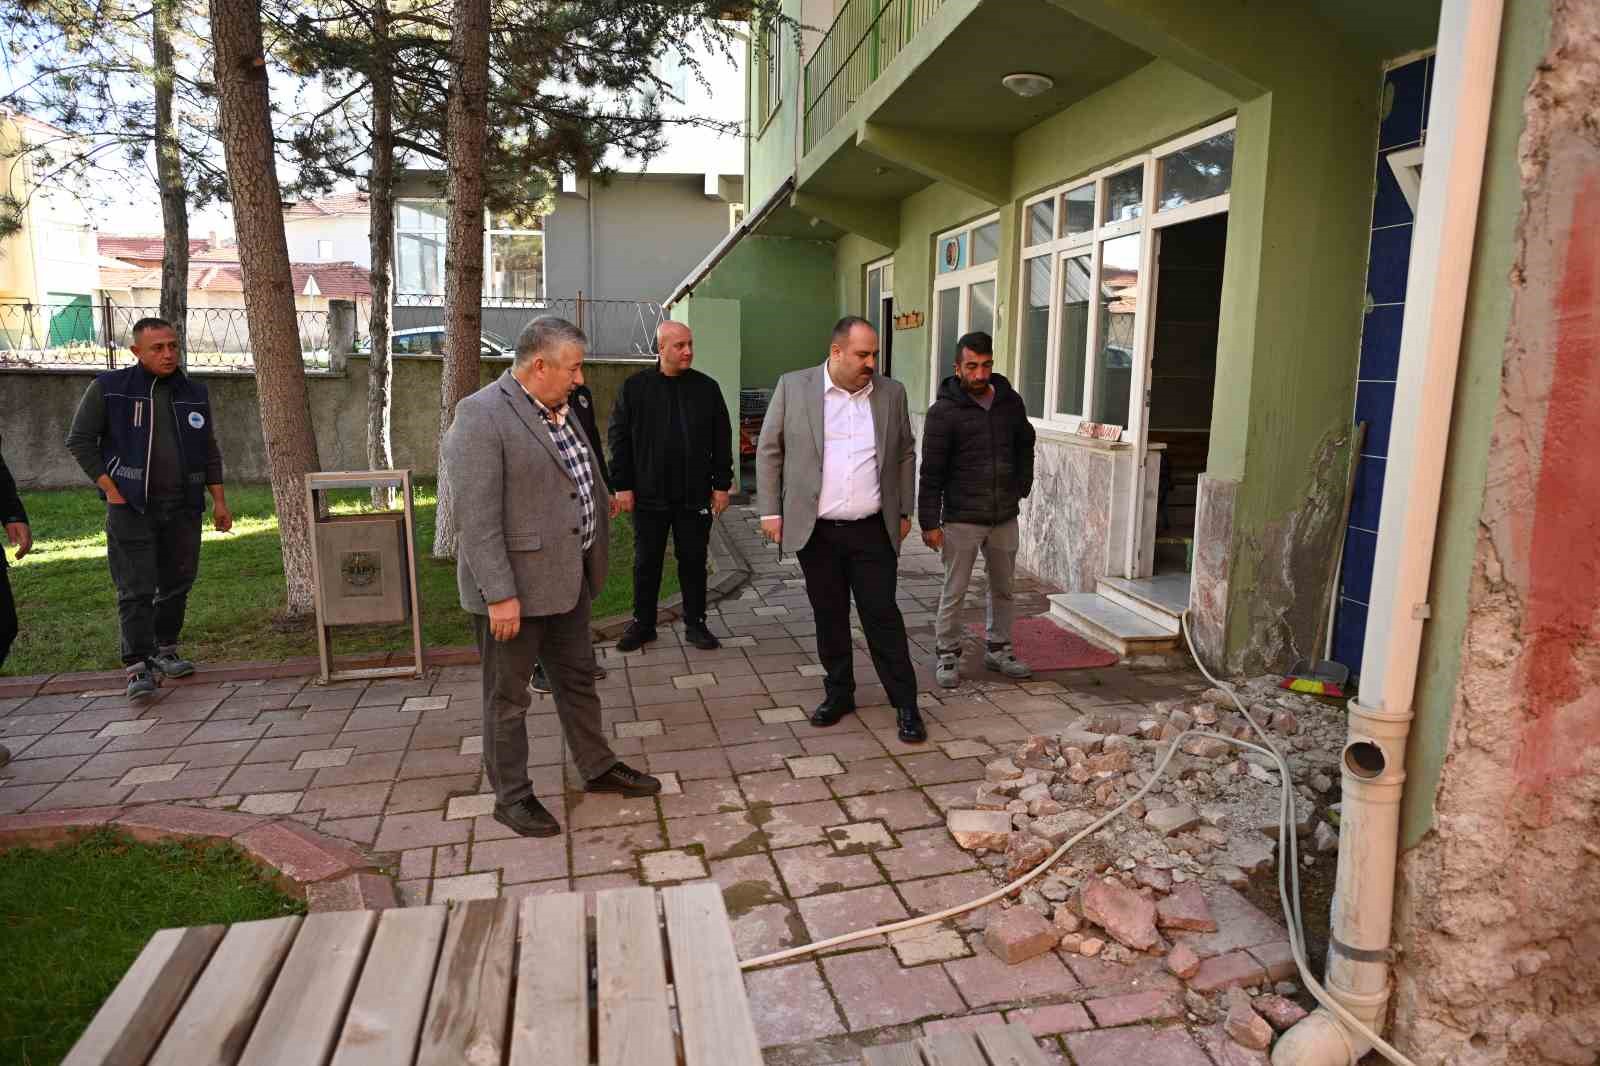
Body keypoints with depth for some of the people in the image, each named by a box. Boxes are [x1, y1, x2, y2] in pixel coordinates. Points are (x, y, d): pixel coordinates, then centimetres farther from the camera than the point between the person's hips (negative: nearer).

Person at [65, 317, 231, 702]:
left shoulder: (194, 392, 10)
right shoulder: (108, 388, -2)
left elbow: (209, 451, 15)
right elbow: (80, 441, 0)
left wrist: (219, 501, 10)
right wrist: (111, 491, -8)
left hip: (183, 507, 4)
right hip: (131, 507, -4)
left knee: (177, 583, 10)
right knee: (136, 590, -7)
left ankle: (164, 651, 26)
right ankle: (138, 667, -3)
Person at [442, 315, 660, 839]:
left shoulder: (557, 410, 9)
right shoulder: (481, 414, -18)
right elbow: (477, 515, -22)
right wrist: (500, 594, -23)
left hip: (567, 577, 8)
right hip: (512, 584, -8)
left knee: (577, 678, 21)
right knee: (508, 696, 9)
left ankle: (598, 768, 37)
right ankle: (511, 797, 25)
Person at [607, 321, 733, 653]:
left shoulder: (707, 388, 3)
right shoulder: (635, 387, 0)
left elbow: (722, 440, 5)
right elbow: (619, 438, 1)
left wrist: (722, 485, 1)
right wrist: (622, 485, -3)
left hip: (695, 497, 1)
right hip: (649, 496, 0)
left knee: (693, 561, 8)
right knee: (646, 562, 9)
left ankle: (695, 624, 20)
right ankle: (642, 624, 23)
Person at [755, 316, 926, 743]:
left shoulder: (891, 392, 4)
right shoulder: (793, 386, -2)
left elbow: (905, 455, 12)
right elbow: (769, 450, 2)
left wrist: (904, 511, 10)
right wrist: (770, 510, -2)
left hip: (873, 531, 1)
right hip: (815, 530, 0)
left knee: (883, 615, 2)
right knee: (829, 616, 10)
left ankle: (906, 704, 11)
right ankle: (839, 693, 26)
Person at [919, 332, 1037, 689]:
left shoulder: (1011, 402, 4)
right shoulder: (943, 412, -10)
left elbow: (1025, 446, 20)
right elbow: (932, 472, -11)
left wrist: (1022, 486, 9)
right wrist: (929, 522, -13)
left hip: (1005, 517, 5)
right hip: (961, 521, -5)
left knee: (1004, 589, 15)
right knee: (954, 593, 5)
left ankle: (998, 650, 31)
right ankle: (947, 655, 20)